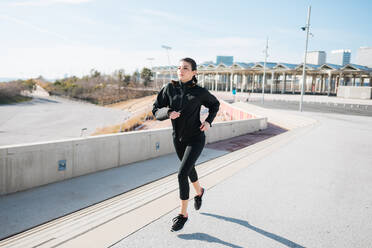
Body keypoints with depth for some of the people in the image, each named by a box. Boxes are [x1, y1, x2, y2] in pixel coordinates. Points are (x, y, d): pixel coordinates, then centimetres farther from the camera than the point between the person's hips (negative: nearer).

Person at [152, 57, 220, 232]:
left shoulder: (200, 92, -13)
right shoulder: (169, 88, -8)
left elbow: (215, 104, 6)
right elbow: (156, 110, -6)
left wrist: (208, 121, -8)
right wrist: (168, 113, -27)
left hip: (196, 139, -4)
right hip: (178, 138, 5)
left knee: (182, 175, -12)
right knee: (189, 169, 24)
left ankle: (183, 213, 8)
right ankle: (199, 191, 56)